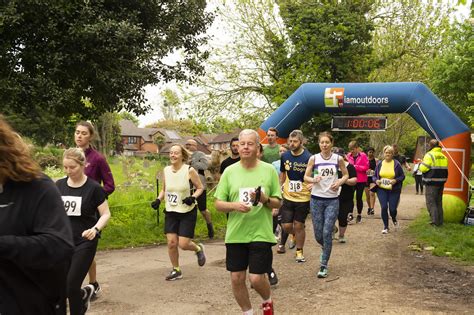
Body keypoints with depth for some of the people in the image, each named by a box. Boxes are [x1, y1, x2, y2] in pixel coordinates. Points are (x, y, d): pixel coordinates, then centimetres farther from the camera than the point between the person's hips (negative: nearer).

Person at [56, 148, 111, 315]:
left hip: (84, 242, -5)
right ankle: (85, 293, 35)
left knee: (71, 286, -7)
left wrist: (95, 229, -23)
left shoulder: (93, 187, -10)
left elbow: (106, 214, -6)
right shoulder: (59, 185, 3)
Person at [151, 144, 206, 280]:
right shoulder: (166, 170, 2)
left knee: (183, 244, -7)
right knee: (171, 242, 0)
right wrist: (158, 200, -1)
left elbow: (200, 188, -4)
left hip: (187, 212, -4)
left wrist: (193, 197, -22)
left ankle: (198, 249, 28)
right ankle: (176, 270, 20)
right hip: (171, 212, 4)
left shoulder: (189, 170, -12)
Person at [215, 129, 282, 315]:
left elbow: (278, 203, 3)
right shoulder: (230, 171, 1)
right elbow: (218, 204, 3)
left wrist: (265, 199, -18)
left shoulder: (269, 170, -1)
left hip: (261, 234, -2)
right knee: (236, 278, 6)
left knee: (256, 278, -5)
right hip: (235, 234, 2)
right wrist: (234, 205, -17)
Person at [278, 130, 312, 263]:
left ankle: (299, 251, 23)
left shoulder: (308, 157, -12)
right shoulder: (285, 156, 1)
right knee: (286, 225, 1)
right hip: (287, 196, 3)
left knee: (299, 226, 4)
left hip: (303, 198, -3)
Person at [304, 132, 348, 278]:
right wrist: (314, 180, -20)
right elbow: (306, 177, 2)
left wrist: (339, 182, -9)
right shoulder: (313, 158, -1)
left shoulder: (338, 159, 0)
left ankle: (323, 266, 6)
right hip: (316, 199, 1)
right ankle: (325, 248, 40)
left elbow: (346, 174, 12)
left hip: (332, 200, -1)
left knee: (327, 233, -6)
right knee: (318, 234, 5)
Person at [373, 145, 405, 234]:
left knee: (392, 209, -3)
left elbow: (402, 176, 3)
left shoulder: (396, 164, -1)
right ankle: (386, 227, 9)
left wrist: (396, 180, -16)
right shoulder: (379, 164, 6)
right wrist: (376, 180, -9)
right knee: (384, 207, -9)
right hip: (381, 189, 2)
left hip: (394, 190, -2)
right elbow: (374, 176, 13)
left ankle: (394, 219, 35)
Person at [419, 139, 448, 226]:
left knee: (431, 202, 0)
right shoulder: (443, 156, 10)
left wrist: (422, 164, 2)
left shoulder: (429, 155, -13)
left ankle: (435, 221, -5)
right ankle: (440, 221, 20)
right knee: (439, 202, 16)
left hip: (431, 183, -7)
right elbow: (445, 169, 14)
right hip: (441, 182, 7)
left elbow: (423, 168, -17)